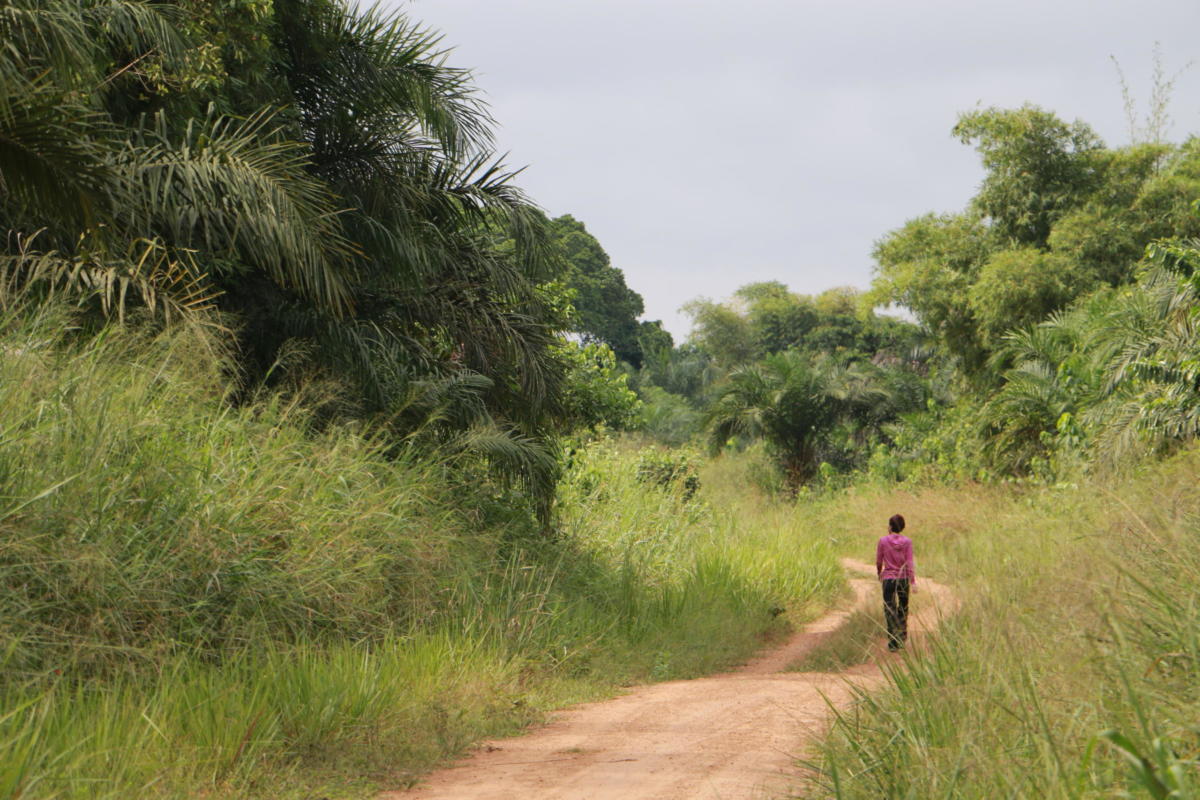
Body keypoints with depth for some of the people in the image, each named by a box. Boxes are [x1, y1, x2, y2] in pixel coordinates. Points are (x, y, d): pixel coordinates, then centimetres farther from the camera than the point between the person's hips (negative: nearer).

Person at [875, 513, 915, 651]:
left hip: (888, 579, -2)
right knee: (903, 609, 19)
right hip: (903, 579, 2)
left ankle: (893, 641, -9)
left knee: (889, 609, 1)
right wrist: (913, 582, -8)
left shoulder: (883, 541, -7)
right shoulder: (907, 542, -5)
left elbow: (878, 562, 0)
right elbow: (909, 563, -9)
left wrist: (879, 574, 20)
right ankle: (902, 637, 30)